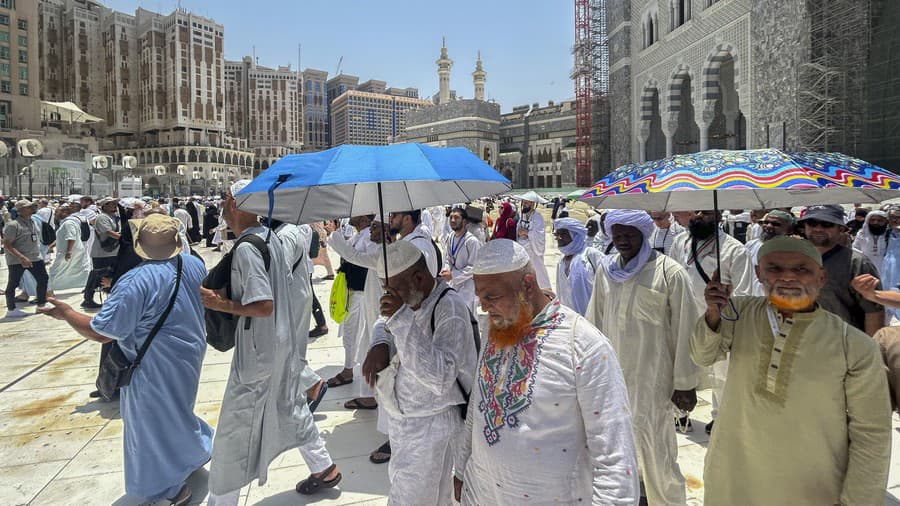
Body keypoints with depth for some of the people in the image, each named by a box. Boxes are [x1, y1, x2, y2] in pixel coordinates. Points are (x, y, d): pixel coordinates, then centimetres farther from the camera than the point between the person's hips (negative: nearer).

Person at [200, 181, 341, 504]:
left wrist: (222, 304, -21)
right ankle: (324, 468, 35)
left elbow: (264, 306, -29)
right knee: (291, 407, 22)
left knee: (235, 428, 6)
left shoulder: (245, 249, -23)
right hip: (283, 342, 9)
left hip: (258, 350, -9)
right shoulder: (271, 238, 4)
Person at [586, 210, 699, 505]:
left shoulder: (670, 273, -10)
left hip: (652, 378, -4)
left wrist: (685, 383, -5)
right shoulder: (606, 269, 3)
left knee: (656, 450, 4)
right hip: (612, 374, 5)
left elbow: (685, 331, -8)